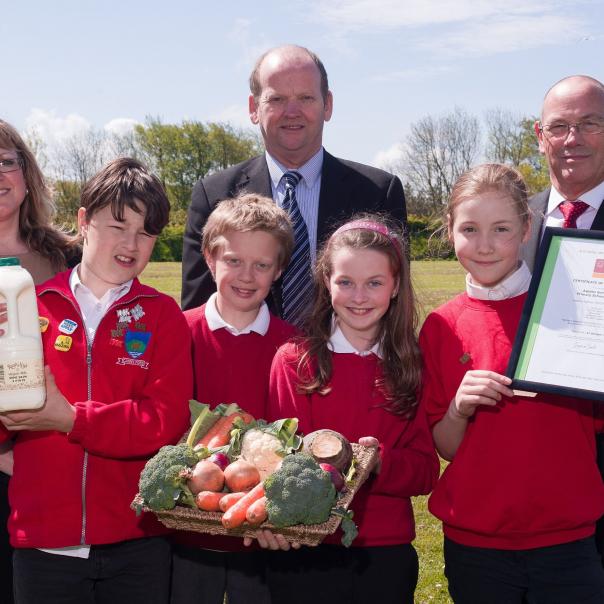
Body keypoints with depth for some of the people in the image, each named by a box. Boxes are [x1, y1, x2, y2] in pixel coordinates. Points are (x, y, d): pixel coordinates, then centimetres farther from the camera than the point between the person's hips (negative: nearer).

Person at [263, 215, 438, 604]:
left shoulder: (412, 365, 3)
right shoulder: (294, 360, -3)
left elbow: (426, 470, 1)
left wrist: (379, 463, -20)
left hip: (387, 555, 2)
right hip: (306, 555, -2)